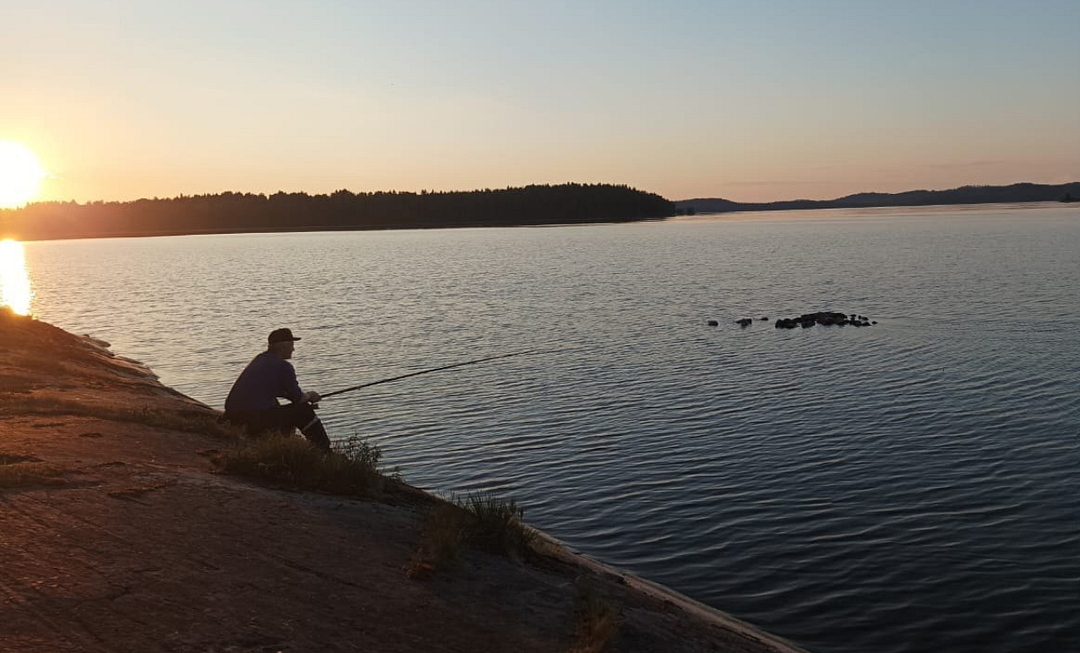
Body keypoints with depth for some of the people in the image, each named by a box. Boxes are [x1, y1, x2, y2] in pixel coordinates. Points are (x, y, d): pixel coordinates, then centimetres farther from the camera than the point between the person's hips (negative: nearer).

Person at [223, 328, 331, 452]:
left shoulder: (260, 358, 17)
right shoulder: (283, 366, -8)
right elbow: (297, 398, -1)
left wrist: (305, 396, 28)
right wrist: (308, 396, 22)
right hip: (257, 418, -9)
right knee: (304, 412, 4)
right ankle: (326, 452, 12)